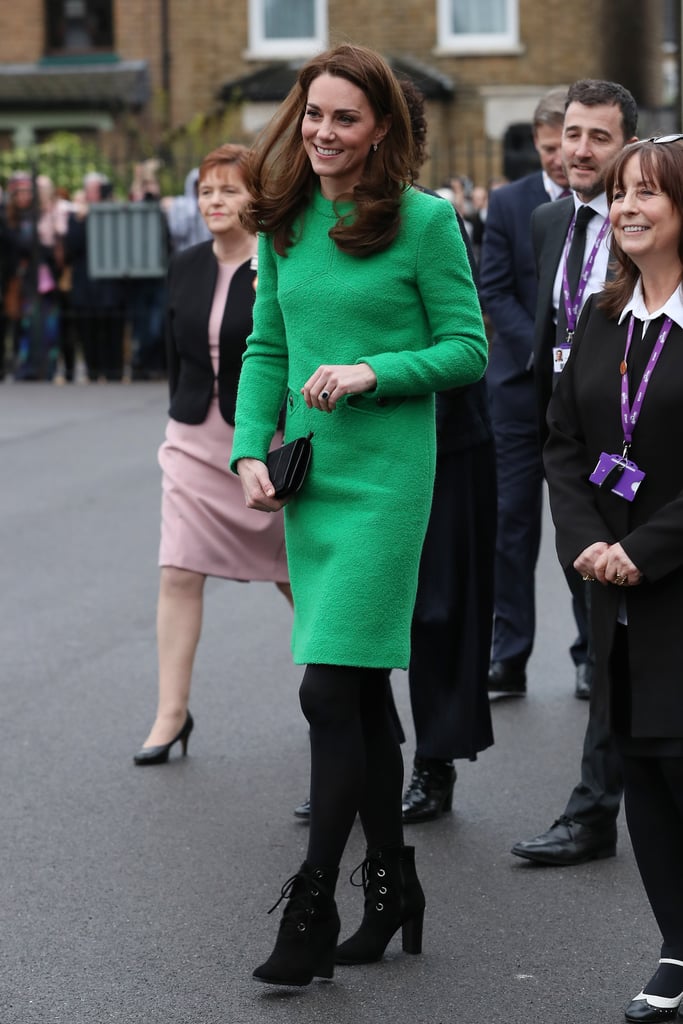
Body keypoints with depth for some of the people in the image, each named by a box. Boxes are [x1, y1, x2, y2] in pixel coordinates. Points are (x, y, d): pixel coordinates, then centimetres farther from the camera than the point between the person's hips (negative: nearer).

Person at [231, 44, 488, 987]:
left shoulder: (424, 220, -7)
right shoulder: (284, 224, 10)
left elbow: (469, 349, -4)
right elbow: (266, 349, 14)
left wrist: (371, 372, -17)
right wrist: (251, 452, 2)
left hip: (388, 475, -6)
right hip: (311, 476, 6)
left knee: (331, 688, -11)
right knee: (364, 690, 13)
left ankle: (312, 915, -5)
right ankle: (392, 884, 25)